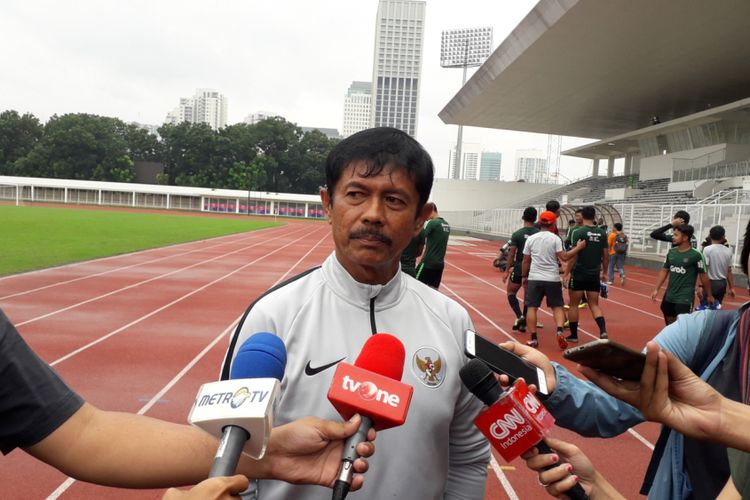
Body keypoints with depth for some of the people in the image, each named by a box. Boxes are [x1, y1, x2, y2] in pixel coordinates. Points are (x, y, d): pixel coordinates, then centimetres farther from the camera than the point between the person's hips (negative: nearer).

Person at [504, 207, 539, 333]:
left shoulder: (517, 234, -8)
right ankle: (523, 324, 16)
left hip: (519, 268, -3)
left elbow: (511, 254, -8)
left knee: (511, 293, 13)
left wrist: (507, 271, -1)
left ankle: (519, 316, -8)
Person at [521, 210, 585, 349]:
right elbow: (564, 257, -9)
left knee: (532, 307, 7)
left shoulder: (531, 239, 3)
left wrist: (524, 276, 18)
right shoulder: (555, 238, -5)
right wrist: (578, 247, 0)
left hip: (534, 278, 1)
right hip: (552, 279, -1)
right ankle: (560, 331, -6)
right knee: (557, 306, 13)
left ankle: (533, 338, 5)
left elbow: (526, 261, 7)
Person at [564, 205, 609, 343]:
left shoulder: (578, 232, -11)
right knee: (594, 305, 12)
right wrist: (603, 272, 20)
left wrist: (566, 273, -7)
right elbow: (605, 255, 8)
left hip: (579, 274, -4)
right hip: (594, 275, 4)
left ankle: (573, 335, 15)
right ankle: (603, 331, -8)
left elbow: (574, 255, -14)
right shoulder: (602, 233, 4)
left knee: (574, 305, 9)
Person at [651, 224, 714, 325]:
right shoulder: (671, 252, 4)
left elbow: (703, 276, -5)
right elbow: (664, 271, 11)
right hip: (669, 296, 6)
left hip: (685, 298, -6)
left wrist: (709, 295, 2)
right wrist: (656, 289, 6)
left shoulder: (695, 255, -12)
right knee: (670, 324, 18)